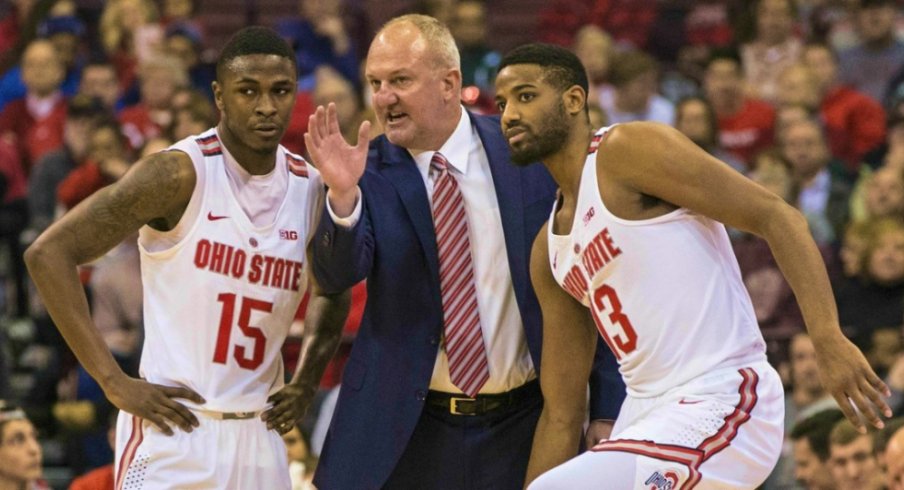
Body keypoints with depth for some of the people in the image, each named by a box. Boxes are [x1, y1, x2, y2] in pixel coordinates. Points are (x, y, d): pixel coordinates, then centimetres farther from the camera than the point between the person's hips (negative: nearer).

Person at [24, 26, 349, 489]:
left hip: (259, 436, 6)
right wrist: (114, 382, -16)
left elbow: (332, 294, 27)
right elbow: (48, 253, -14)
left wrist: (307, 381, 11)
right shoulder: (181, 173, -11)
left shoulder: (311, 188, 6)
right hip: (173, 429, -6)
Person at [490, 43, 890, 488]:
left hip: (719, 406, -9)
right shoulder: (548, 251, 18)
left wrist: (828, 340, -23)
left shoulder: (630, 150, -5)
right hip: (648, 415, 9)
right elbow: (561, 414, 20)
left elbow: (776, 216, -12)